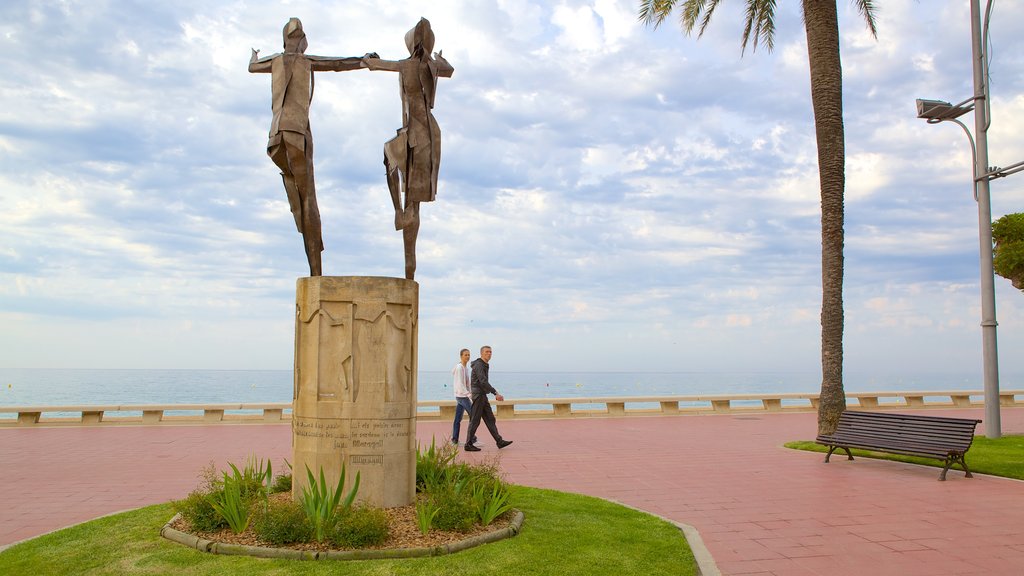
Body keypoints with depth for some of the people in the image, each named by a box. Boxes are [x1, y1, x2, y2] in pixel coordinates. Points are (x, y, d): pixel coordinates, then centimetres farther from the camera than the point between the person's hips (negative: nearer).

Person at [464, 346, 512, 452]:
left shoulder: (485, 366, 16)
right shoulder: (478, 365, -15)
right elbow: (483, 382, -25)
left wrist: (495, 394, 24)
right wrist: (496, 393, -28)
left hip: (483, 396, 10)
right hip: (478, 395, -10)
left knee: (490, 419, 8)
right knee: (475, 421, -4)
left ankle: (499, 441, 9)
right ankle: (469, 444, 2)